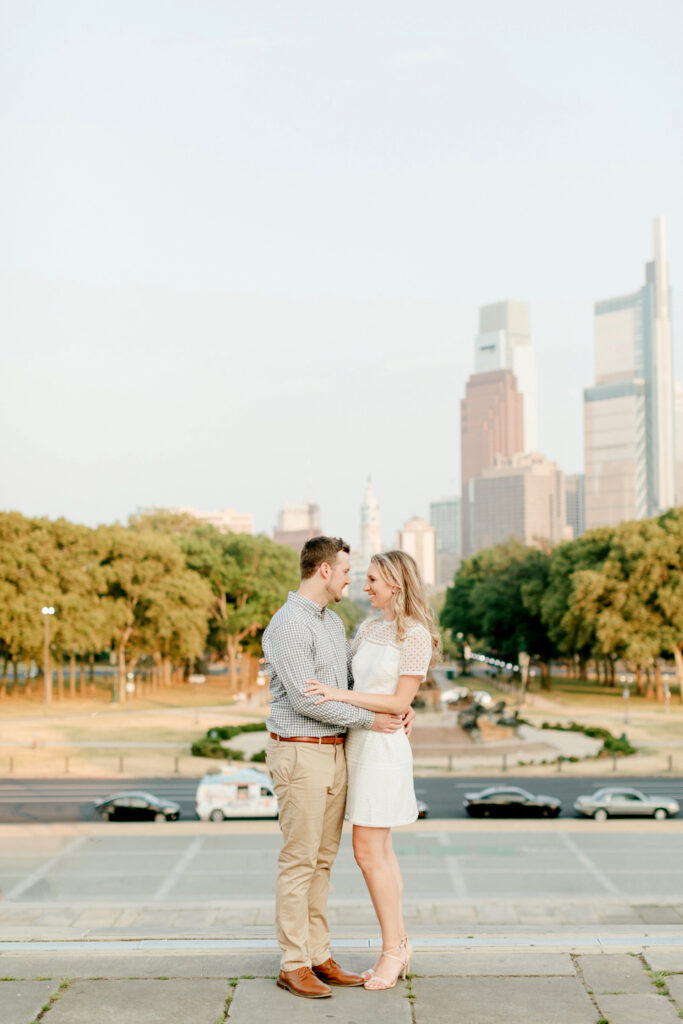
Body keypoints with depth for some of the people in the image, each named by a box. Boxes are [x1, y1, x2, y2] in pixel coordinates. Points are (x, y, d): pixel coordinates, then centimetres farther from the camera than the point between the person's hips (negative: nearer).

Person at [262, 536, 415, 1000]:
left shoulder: (333, 621, 13)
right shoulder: (288, 625, -17)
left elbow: (356, 675, 22)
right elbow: (304, 699, -21)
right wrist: (369, 720, -14)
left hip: (335, 752, 9)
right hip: (300, 753, -9)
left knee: (323, 858, 12)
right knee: (299, 860, -3)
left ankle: (319, 956, 19)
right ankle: (293, 965, 5)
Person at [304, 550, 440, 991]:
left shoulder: (417, 635, -13)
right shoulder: (369, 628, 10)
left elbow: (400, 702, -17)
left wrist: (340, 695, -24)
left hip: (382, 745, -8)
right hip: (358, 743, 8)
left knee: (368, 851, -6)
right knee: (381, 848, 12)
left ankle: (392, 949, 6)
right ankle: (399, 942, 21)